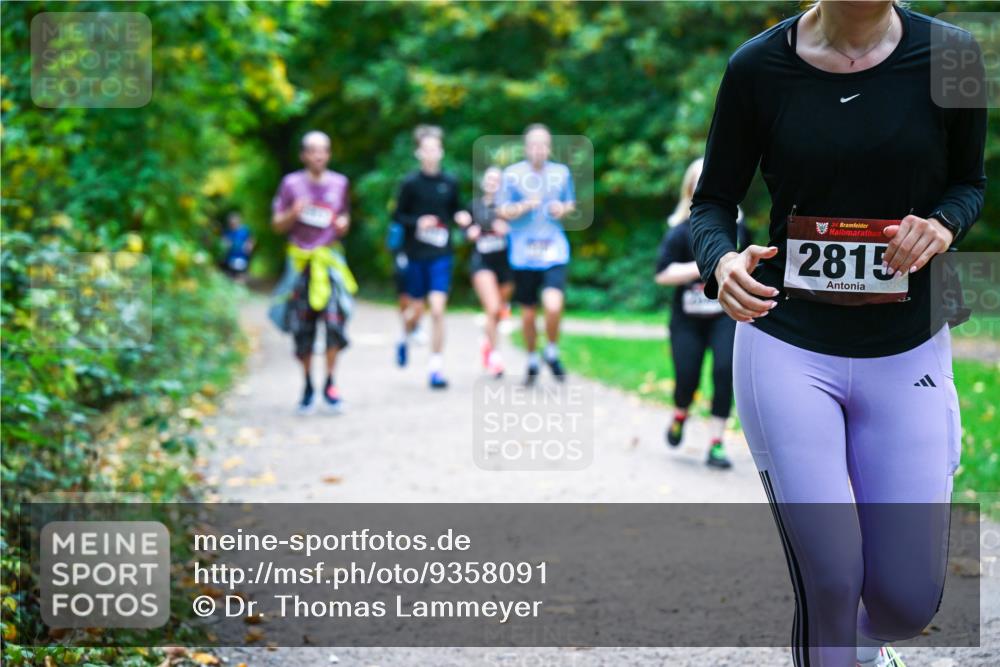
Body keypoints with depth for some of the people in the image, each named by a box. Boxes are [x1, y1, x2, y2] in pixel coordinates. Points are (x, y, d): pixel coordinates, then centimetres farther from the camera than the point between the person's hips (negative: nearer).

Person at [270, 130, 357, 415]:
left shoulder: (339, 183, 8)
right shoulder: (292, 183, 2)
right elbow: (277, 225, 5)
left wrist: (343, 225, -2)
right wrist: (293, 214, -15)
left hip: (330, 259, 1)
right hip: (301, 260, 0)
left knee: (335, 319, -14)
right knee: (302, 327, 2)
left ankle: (330, 383, -2)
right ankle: (308, 386, 16)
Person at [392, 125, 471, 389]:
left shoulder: (450, 183, 2)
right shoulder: (411, 183, -4)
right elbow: (398, 215, 0)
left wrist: (461, 218, -6)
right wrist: (417, 222, -18)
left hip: (441, 254, 1)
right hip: (416, 254, -1)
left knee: (438, 309, -10)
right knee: (416, 310, 9)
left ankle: (436, 367, -3)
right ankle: (404, 338, 44)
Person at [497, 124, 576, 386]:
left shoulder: (562, 172, 5)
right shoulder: (512, 173, -1)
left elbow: (571, 204, 18)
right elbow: (502, 211, 0)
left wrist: (563, 209, -5)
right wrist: (524, 206, -18)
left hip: (554, 253, 0)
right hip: (523, 254, 0)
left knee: (553, 306, -20)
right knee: (528, 313, 8)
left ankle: (552, 353, 7)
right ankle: (532, 361, 32)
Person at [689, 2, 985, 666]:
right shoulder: (758, 67, -6)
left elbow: (970, 182, 10)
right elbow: (714, 201, 3)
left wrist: (943, 224, -13)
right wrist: (722, 261, -20)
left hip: (909, 354, 2)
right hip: (788, 346, -1)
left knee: (909, 601, 3)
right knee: (829, 580, -11)